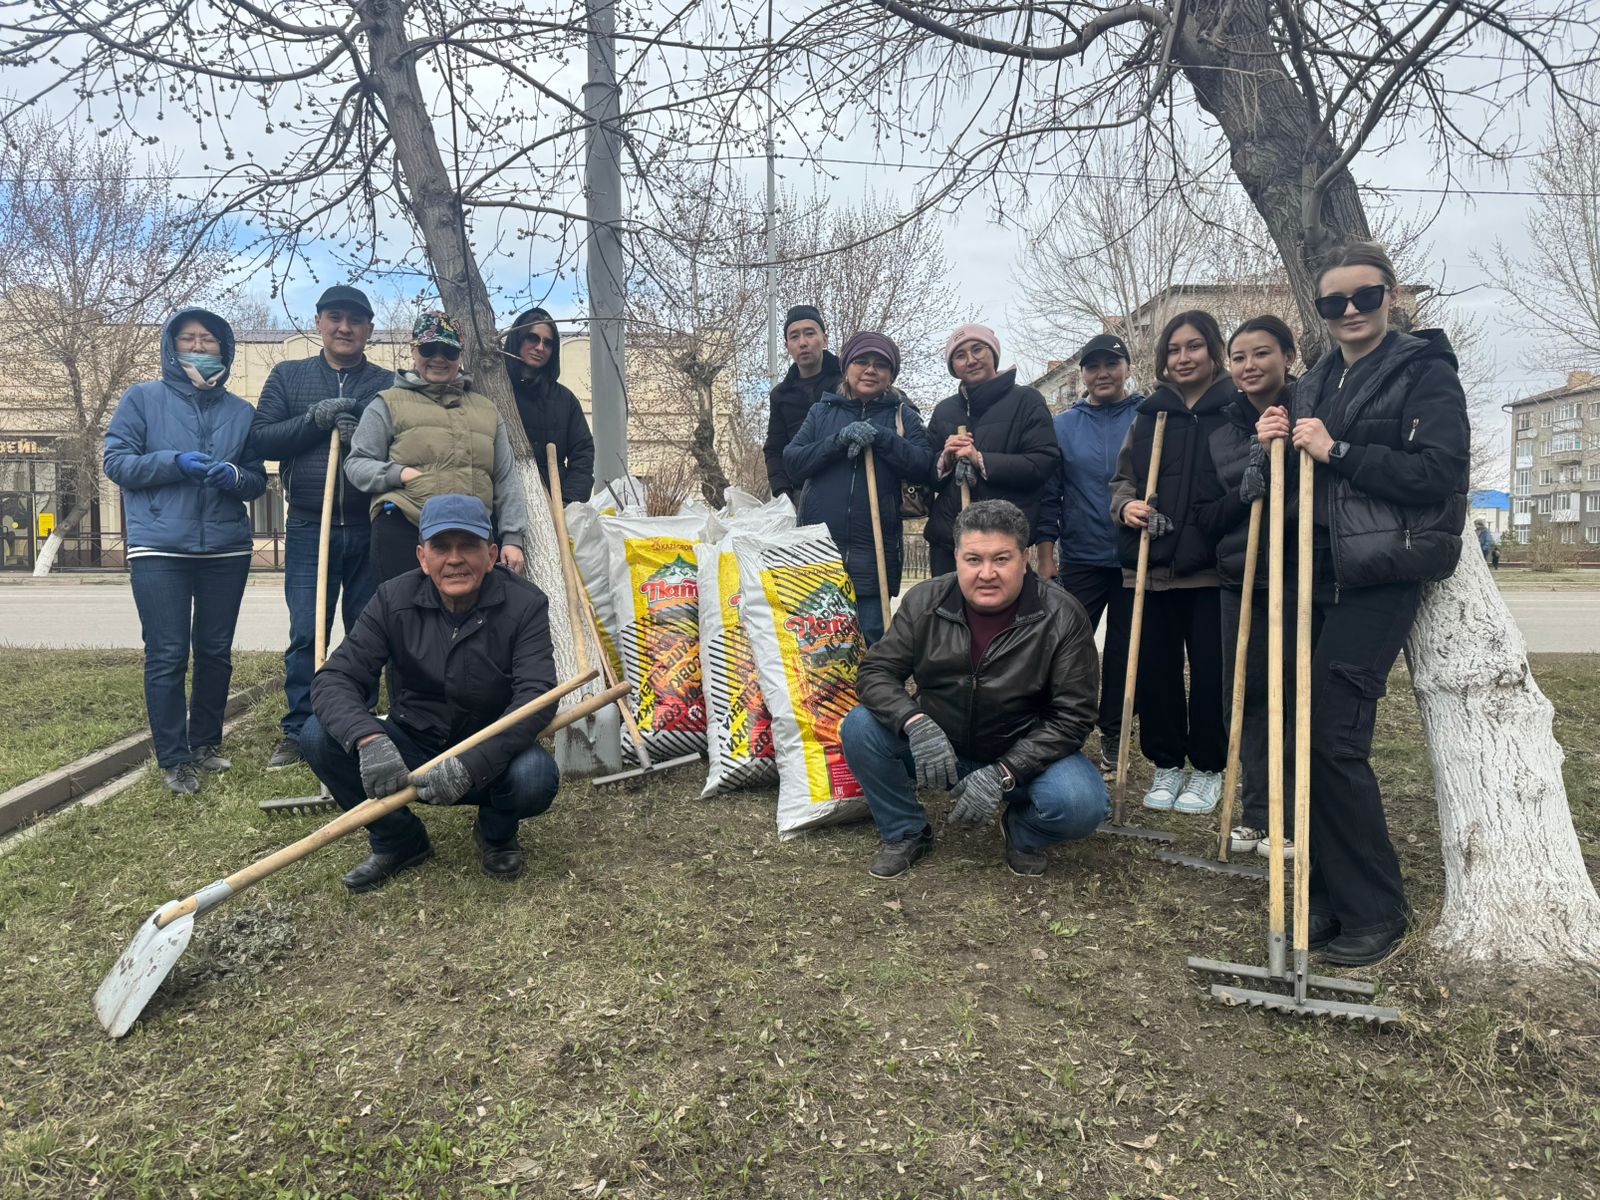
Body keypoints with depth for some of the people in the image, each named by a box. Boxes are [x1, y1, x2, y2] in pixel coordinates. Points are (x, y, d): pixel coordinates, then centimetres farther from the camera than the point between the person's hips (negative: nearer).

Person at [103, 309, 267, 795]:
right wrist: (175, 463, -14)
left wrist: (235, 476, -9)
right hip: (159, 549, -3)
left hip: (227, 549, 3)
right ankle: (173, 759, 2)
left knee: (216, 652, 9)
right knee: (167, 655, -5)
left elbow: (258, 480, 14)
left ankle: (206, 744, 23)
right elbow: (116, 462, 0)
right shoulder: (143, 398, 6)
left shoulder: (241, 411, 13)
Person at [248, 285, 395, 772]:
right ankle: (297, 731, 11)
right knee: (305, 635, 0)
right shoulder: (288, 376, 10)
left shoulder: (389, 385, 7)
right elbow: (260, 439, 2)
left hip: (371, 530, 0)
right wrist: (313, 420, -12)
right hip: (309, 530, 0)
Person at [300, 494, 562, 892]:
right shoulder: (395, 600, -8)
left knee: (536, 777, -34)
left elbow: (536, 698, -26)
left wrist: (471, 765, -41)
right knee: (317, 735, -20)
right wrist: (369, 739, -38)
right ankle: (399, 839, 4)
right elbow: (333, 679, -15)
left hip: (490, 755, -2)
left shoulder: (525, 604, -15)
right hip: (410, 750, 3)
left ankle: (496, 832, 5)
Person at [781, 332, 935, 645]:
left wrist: (881, 437, -15)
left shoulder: (904, 416, 10)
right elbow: (791, 463, 2)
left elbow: (923, 468, -4)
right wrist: (838, 440, -11)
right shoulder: (822, 411, 13)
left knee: (870, 639, -2)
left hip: (874, 554, -1)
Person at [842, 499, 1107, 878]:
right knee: (860, 727, -21)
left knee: (1080, 803, -31)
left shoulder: (1063, 619, -16)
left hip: (1024, 757, -2)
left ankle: (1024, 833, 6)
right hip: (937, 749, 2)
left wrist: (1003, 773, -28)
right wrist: (915, 722, -30)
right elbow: (876, 673, -9)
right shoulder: (924, 603, -10)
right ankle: (905, 832, 3)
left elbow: (1072, 717, -17)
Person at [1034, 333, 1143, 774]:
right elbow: (1050, 493, 3)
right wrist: (1046, 553, 0)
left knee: (1123, 650, 9)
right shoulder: (1064, 425, 4)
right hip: (1080, 558, 1)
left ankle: (1112, 735, 23)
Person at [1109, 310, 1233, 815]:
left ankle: (1209, 769, 20)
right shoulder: (1149, 413, 12)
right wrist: (1127, 505, -5)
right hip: (1153, 562, 3)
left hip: (1212, 564, -3)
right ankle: (1167, 765, 22)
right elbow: (1122, 476, 16)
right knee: (1154, 668, 7)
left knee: (1210, 670, 3)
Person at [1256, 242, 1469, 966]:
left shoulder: (1426, 372, -1)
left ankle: (1373, 911, 5)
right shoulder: (1313, 385, 18)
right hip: (1320, 575, 7)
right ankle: (1330, 894, 17)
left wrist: (1336, 450, -15)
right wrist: (1279, 449, 1)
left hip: (1383, 575, -6)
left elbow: (1441, 473, -13)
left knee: (1335, 737, -11)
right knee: (1308, 733, 4)